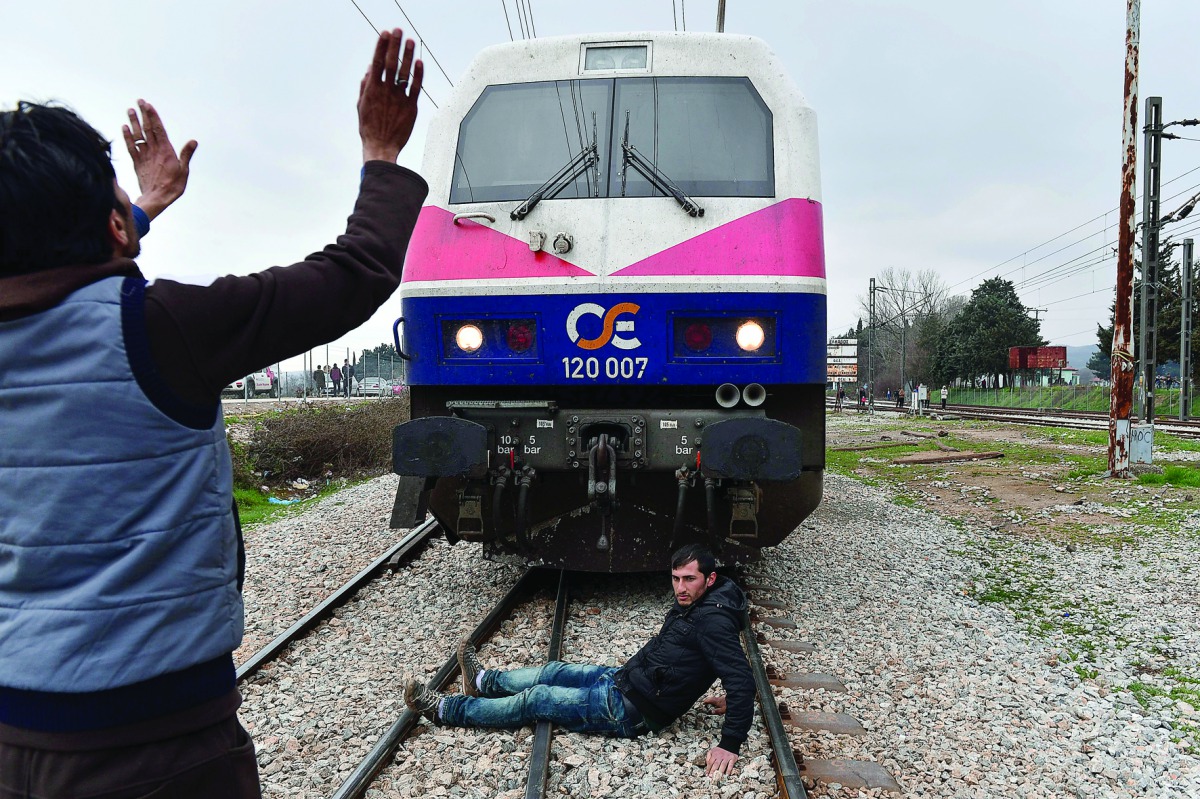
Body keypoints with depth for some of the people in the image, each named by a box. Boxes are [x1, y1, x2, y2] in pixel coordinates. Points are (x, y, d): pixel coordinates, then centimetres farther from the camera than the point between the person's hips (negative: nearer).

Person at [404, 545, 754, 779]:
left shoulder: (712, 621, -27)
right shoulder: (692, 604, 2)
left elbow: (741, 678, -32)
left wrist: (730, 744, -32)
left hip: (630, 710, -8)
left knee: (536, 700, 1)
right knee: (553, 672, 20)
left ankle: (446, 709, 15)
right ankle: (484, 681, 43)